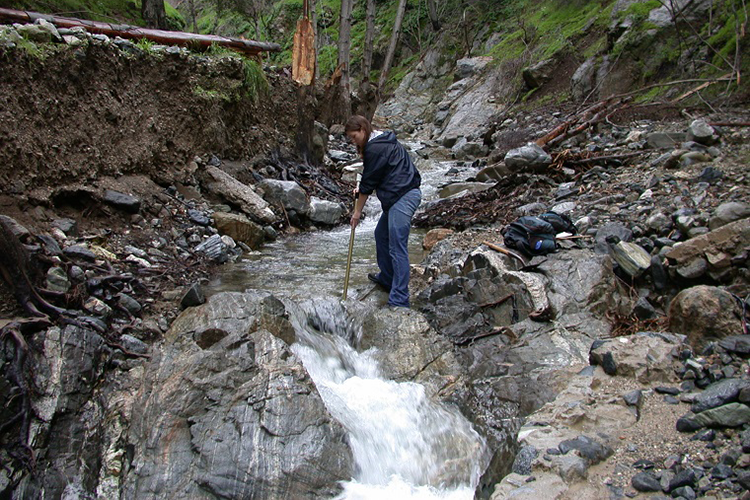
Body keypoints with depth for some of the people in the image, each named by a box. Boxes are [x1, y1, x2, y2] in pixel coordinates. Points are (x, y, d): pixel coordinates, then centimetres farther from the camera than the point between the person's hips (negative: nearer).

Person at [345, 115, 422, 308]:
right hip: (397, 197, 11)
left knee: (397, 247, -12)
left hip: (403, 198, -11)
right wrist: (361, 190, 14)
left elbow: (369, 181, -8)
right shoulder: (381, 142, 20)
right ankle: (386, 278, 37)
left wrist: (357, 211, 1)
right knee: (381, 234, 23)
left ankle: (399, 301, -12)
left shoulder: (375, 148, -12)